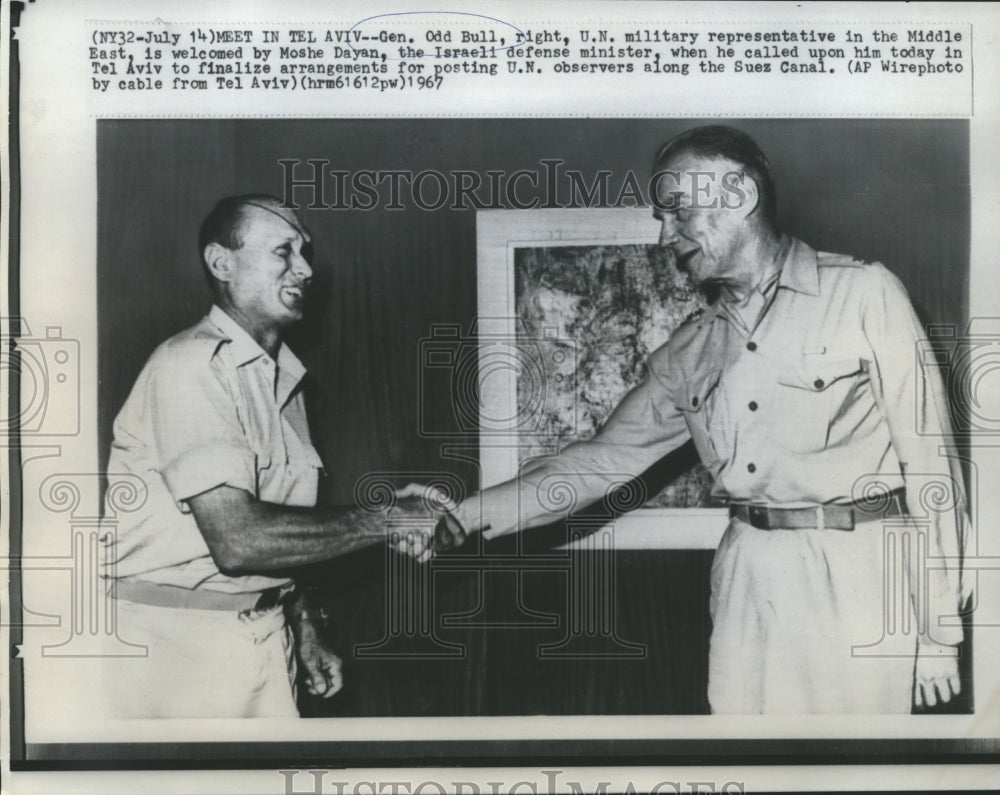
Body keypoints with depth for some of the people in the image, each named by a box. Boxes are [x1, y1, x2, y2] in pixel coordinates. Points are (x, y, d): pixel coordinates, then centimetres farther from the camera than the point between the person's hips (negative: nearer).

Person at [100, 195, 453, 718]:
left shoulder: (283, 379, 11)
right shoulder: (191, 366, -16)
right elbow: (236, 539, -25)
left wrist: (307, 630, 10)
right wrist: (385, 520, -20)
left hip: (264, 634, 7)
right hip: (176, 641, -7)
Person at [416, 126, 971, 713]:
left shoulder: (864, 293, -3)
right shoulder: (690, 351, 11)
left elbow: (927, 457, -5)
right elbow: (605, 458, 12)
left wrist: (939, 632, -7)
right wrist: (472, 514, 1)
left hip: (857, 574, -4)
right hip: (746, 576, 4)